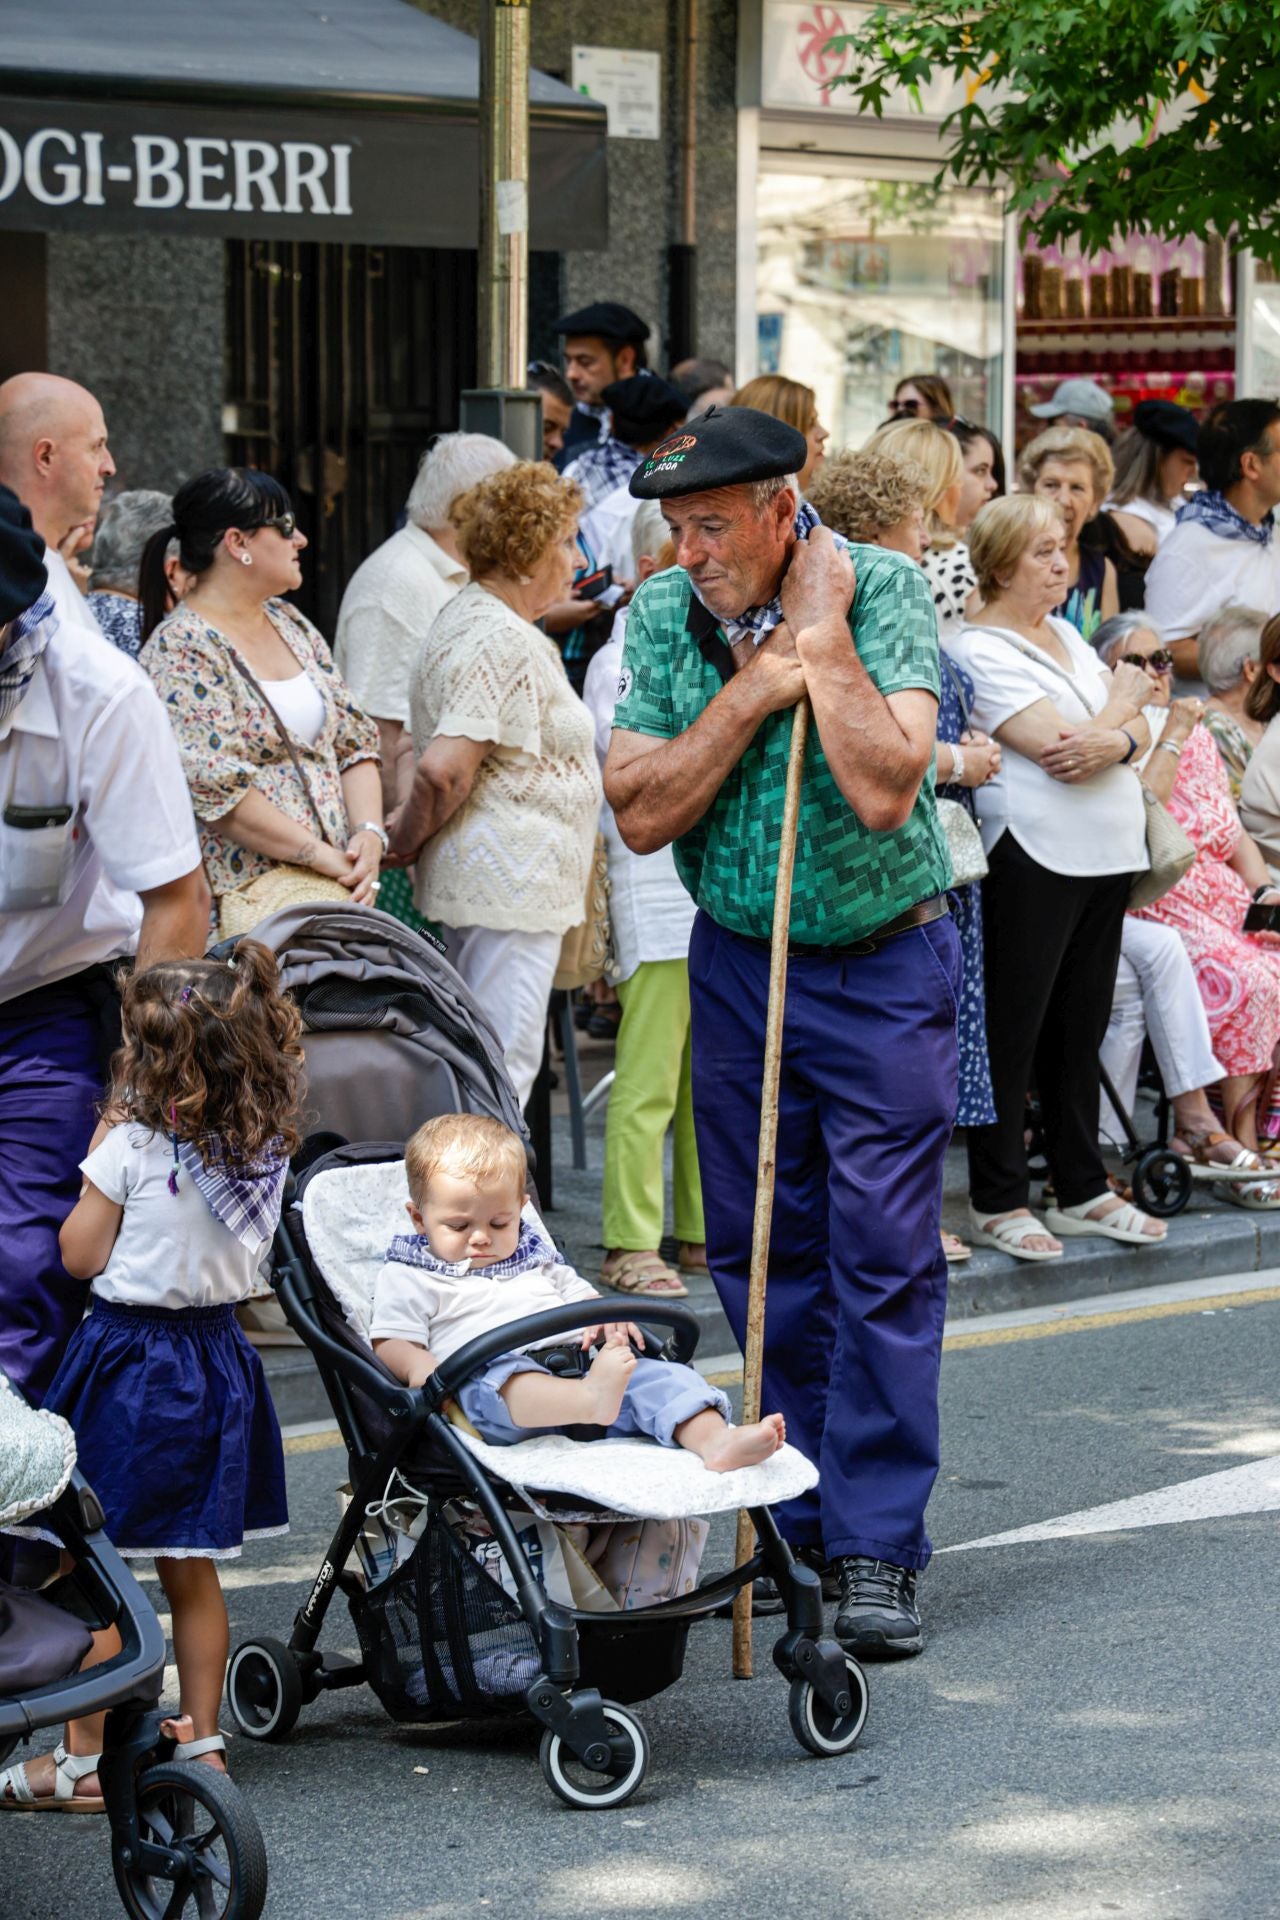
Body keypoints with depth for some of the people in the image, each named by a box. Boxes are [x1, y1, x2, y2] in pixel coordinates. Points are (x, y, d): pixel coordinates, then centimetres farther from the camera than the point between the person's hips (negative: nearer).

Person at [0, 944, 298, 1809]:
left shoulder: (132, 1145, -17)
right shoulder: (266, 1147, -2)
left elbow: (81, 1254, -9)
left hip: (128, 1357, -6)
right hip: (215, 1358, 6)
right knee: (192, 1571, 16)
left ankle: (85, 1758, 7)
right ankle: (202, 1742, 21)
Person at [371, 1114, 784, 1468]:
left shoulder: (536, 1260, 31)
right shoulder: (407, 1277, 16)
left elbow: (580, 1297, 33)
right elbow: (389, 1343, 8)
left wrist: (606, 1319, 8)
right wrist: (418, 1365, -16)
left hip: (576, 1366, 5)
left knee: (660, 1376, -18)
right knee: (498, 1378, -41)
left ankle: (715, 1441, -44)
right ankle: (593, 1399, -68)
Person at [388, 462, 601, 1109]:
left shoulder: (465, 616, 15)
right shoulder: (504, 642, -18)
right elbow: (444, 768, -24)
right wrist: (408, 840, -10)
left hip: (482, 878, 10)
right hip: (511, 882, -10)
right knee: (504, 1068, -8)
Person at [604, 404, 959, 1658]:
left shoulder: (881, 591, -14)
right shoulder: (664, 615, -4)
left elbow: (885, 791, -26)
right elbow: (641, 814, -11)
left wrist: (821, 637, -23)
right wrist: (751, 689, -19)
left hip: (881, 962, -4)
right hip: (737, 958, 4)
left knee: (882, 1258, -7)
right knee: (757, 1253, 8)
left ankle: (876, 1549, -3)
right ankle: (802, 1520, 20)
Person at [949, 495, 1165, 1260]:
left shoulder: (1065, 634, 16)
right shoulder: (983, 651, -10)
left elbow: (1138, 730, 10)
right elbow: (1065, 749, -18)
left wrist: (1115, 740, -15)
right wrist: (1123, 699, 0)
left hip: (1107, 853, 8)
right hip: (1033, 858, -8)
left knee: (1081, 1026, 13)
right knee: (1013, 1032, -2)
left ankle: (1083, 1190, 20)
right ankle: (999, 1201, 4)